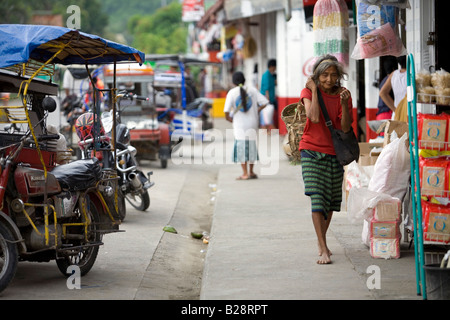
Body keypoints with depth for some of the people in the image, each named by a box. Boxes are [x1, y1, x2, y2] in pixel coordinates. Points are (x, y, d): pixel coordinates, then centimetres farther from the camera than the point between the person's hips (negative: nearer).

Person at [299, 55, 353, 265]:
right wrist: (314, 90, -16)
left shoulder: (342, 94, 1)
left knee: (331, 200, 10)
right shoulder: (308, 91, -5)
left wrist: (343, 103, -19)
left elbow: (346, 128, -6)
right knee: (317, 197, -14)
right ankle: (323, 249, -16)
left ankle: (321, 240, 30)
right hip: (312, 150, -3)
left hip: (334, 152, 3)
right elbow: (314, 118, -21)